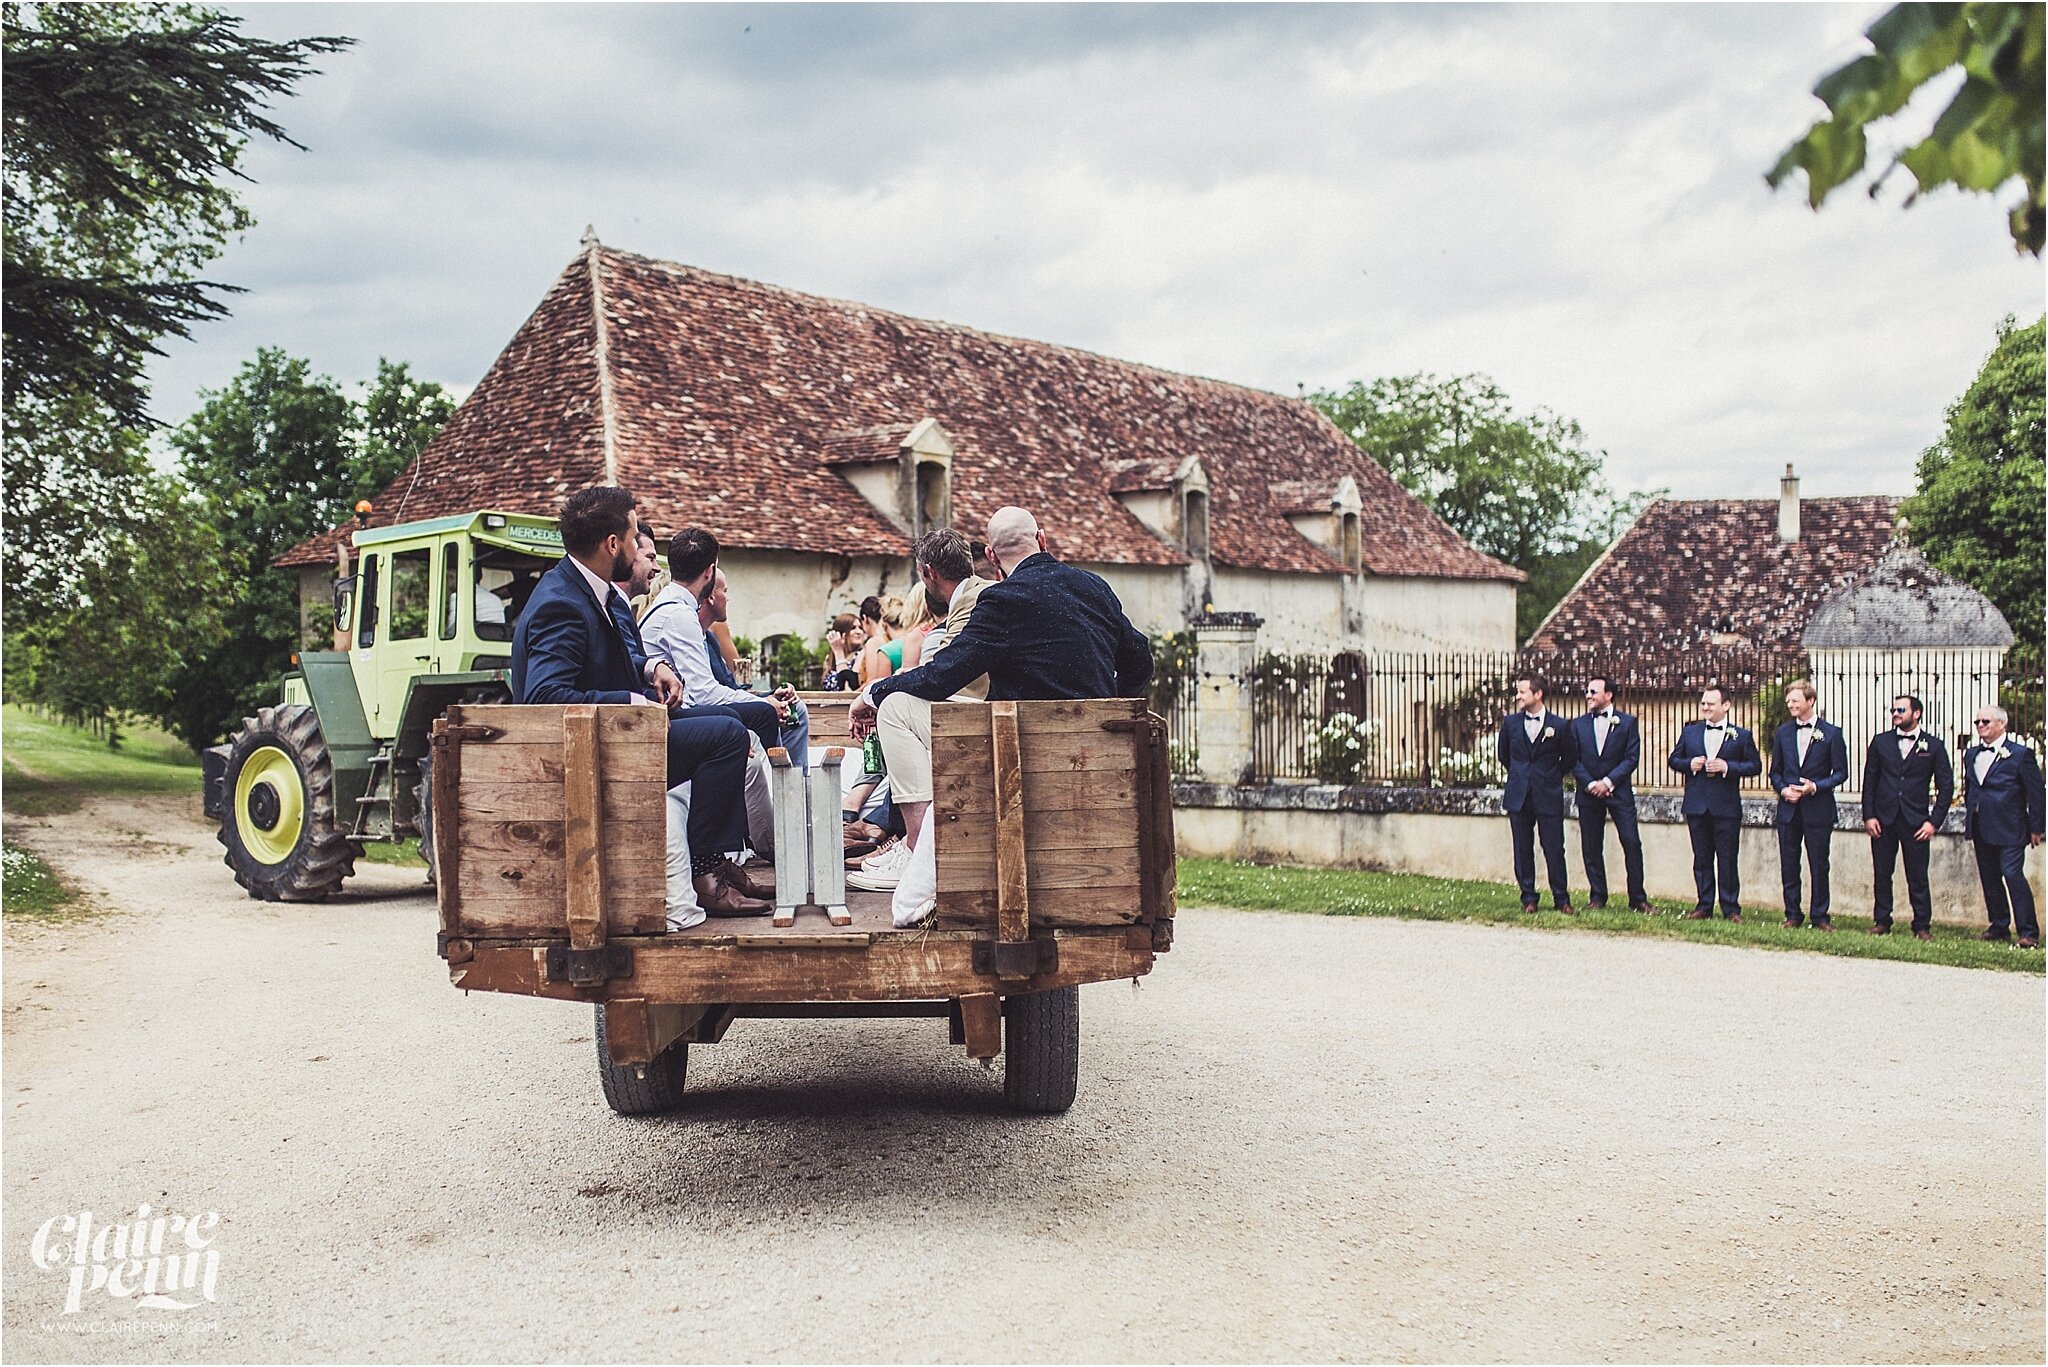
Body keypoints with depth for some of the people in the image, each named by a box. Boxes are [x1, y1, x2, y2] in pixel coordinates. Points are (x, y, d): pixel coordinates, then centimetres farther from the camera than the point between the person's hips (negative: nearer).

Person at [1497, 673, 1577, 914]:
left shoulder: (1560, 725, -4)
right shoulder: (1510, 722, 4)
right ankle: (1528, 898, 14)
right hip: (1518, 795, 3)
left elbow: (1570, 758, 9)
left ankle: (1562, 900, 9)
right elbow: (1502, 754, 20)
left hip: (1548, 797, -3)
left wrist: (1551, 777, 11)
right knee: (1523, 850, 5)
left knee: (1554, 849, -1)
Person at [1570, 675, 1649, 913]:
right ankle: (1597, 897, 12)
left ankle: (1638, 899, 0)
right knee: (1591, 847, 3)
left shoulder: (1627, 722, 3)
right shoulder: (1578, 724, 10)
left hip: (1619, 792, -2)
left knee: (1632, 843, -7)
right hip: (1588, 793, 3)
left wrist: (1608, 782, -12)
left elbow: (1632, 758, -4)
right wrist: (1590, 784, -9)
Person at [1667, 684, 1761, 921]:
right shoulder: (1690, 732, 10)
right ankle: (1704, 907, 14)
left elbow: (1755, 765, 1)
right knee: (1701, 859, 8)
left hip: (1726, 806, -3)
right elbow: (1673, 759, 14)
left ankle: (1731, 909, 5)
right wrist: (1689, 764, -6)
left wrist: (1727, 766, -13)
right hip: (1697, 805, 3)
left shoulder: (1741, 736, 3)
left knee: (1727, 859, -1)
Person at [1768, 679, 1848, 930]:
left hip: (1818, 809, -3)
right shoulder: (1783, 732, 10)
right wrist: (1783, 789, -4)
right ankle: (1792, 915, 14)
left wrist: (1815, 786, -15)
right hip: (1788, 808, 3)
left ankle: (1820, 916, 10)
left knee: (1819, 866, 1)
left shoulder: (1831, 733, -1)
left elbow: (1840, 773, -1)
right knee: (1788, 865, 5)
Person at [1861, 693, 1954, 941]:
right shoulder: (1880, 741, 8)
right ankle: (1881, 921, 15)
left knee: (1918, 877, 0)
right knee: (1881, 874, 6)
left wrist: (1934, 821, -3)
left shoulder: (1934, 745, 3)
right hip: (1883, 819, 2)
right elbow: (1869, 780, 8)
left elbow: (1946, 786, 4)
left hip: (1916, 822, -2)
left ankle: (1922, 926, 8)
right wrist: (1869, 816, 0)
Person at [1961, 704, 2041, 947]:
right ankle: (1999, 926, 19)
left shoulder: (2020, 754, -5)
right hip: (1981, 831, 6)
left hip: (2009, 830, -6)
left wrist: (2035, 828, -6)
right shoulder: (1971, 754, 13)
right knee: (1989, 879, 9)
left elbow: (2035, 793, -4)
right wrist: (1970, 822, 17)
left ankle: (2028, 932, -8)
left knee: (2013, 875, -13)